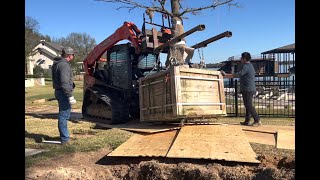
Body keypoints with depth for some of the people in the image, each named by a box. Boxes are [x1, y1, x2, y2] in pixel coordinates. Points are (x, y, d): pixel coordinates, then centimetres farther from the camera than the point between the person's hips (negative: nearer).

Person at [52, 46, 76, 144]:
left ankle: (65, 136, 31)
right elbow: (65, 83, -25)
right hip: (63, 93, -11)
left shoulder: (56, 64, 16)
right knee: (64, 115, -5)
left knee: (63, 115, 19)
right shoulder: (64, 65, -18)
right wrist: (70, 96, -24)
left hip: (58, 92, 11)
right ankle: (64, 139, 1)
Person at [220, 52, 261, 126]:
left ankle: (257, 120, -6)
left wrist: (226, 75, -16)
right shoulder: (250, 66, 19)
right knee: (248, 105, 12)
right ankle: (247, 121, 18)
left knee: (249, 105, -8)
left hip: (247, 90, -10)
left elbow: (237, 75, -22)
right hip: (251, 89, 10)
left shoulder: (246, 66, -15)